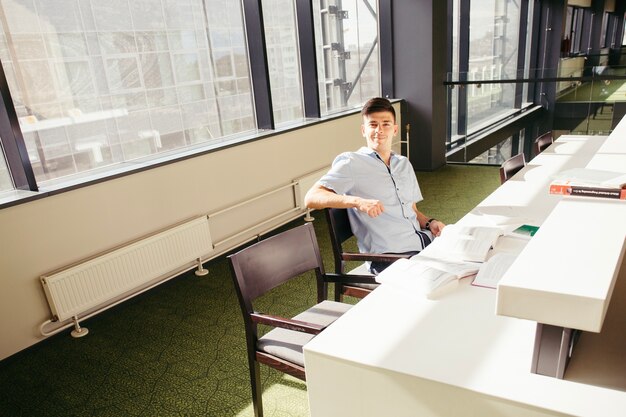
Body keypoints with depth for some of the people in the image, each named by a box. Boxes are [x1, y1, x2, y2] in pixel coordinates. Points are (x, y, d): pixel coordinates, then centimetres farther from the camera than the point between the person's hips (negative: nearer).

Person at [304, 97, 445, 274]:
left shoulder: (404, 164, 21)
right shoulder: (352, 163, -1)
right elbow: (311, 198, -14)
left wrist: (429, 222, 4)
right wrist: (358, 201, -28)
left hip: (424, 241, 7)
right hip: (388, 254, -7)